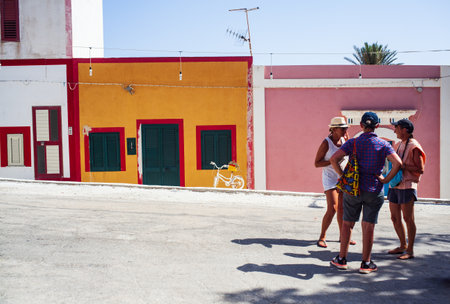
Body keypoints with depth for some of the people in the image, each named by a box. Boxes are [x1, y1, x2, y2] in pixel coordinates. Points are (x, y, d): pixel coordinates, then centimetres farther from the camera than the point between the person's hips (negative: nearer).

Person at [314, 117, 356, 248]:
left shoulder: (343, 139, 3)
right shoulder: (326, 143, -14)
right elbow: (317, 163, -12)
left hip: (343, 178, 6)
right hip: (330, 178, -6)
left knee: (342, 208, 12)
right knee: (332, 209, -14)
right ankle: (322, 237, -1)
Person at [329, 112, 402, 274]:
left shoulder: (353, 142, -4)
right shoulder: (383, 144, -4)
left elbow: (333, 159, -14)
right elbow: (397, 163, -15)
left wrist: (343, 176, -4)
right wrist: (386, 180, -5)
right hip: (374, 190, 0)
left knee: (347, 223, 12)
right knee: (368, 226, 6)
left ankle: (342, 259, 19)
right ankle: (366, 263, 13)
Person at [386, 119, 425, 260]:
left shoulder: (414, 147, -9)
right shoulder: (400, 144, 17)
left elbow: (420, 169, -13)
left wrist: (403, 166, -18)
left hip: (407, 186, -9)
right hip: (395, 185, 9)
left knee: (408, 218, -3)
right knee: (395, 218, 11)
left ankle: (410, 250, 4)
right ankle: (403, 246, 24)